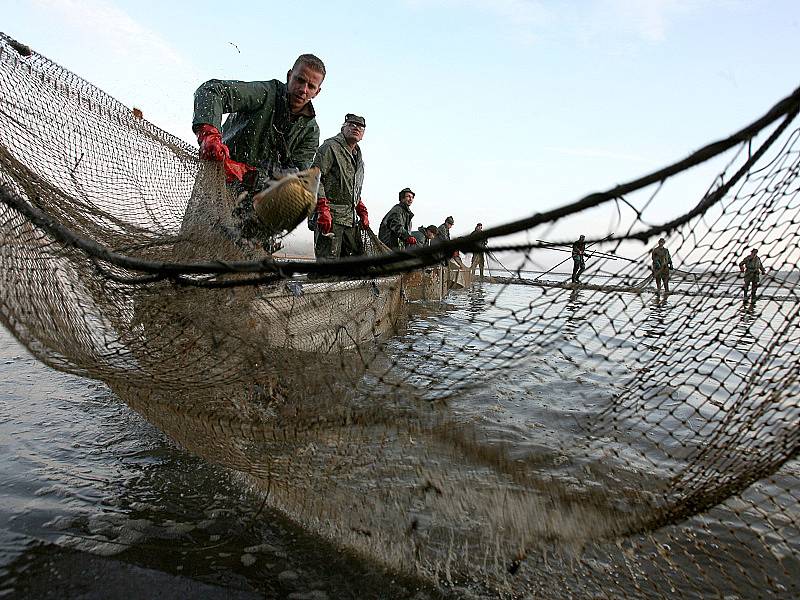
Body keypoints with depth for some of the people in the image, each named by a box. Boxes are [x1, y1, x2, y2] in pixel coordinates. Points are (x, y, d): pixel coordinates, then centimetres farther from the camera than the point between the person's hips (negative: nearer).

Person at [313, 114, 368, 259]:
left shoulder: (358, 158, 25)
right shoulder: (330, 147, -1)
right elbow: (315, 178, -12)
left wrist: (362, 212, 18)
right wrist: (322, 209, -21)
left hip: (351, 219, 9)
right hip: (330, 215, -8)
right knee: (328, 259, -13)